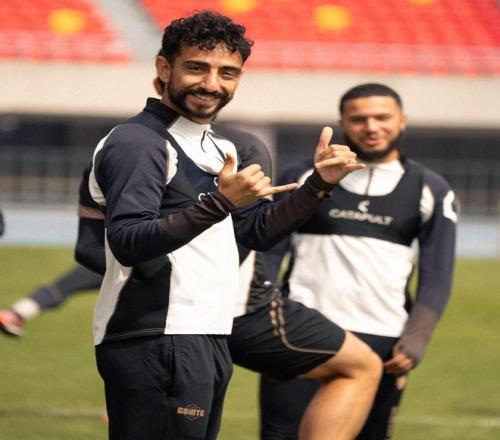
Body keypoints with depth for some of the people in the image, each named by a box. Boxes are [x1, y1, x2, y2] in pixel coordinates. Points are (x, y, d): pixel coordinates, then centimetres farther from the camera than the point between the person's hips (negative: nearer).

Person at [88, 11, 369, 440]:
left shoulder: (220, 148, 20)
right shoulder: (138, 142, -11)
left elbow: (259, 231, 24)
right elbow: (127, 242, -23)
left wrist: (319, 184, 12)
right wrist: (219, 203, -31)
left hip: (206, 341, 10)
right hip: (156, 344, -10)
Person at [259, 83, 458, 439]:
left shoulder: (430, 191, 8)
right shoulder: (304, 177, 6)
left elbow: (436, 279, 9)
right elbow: (269, 254, 7)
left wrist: (415, 341, -3)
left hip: (381, 342, 1)